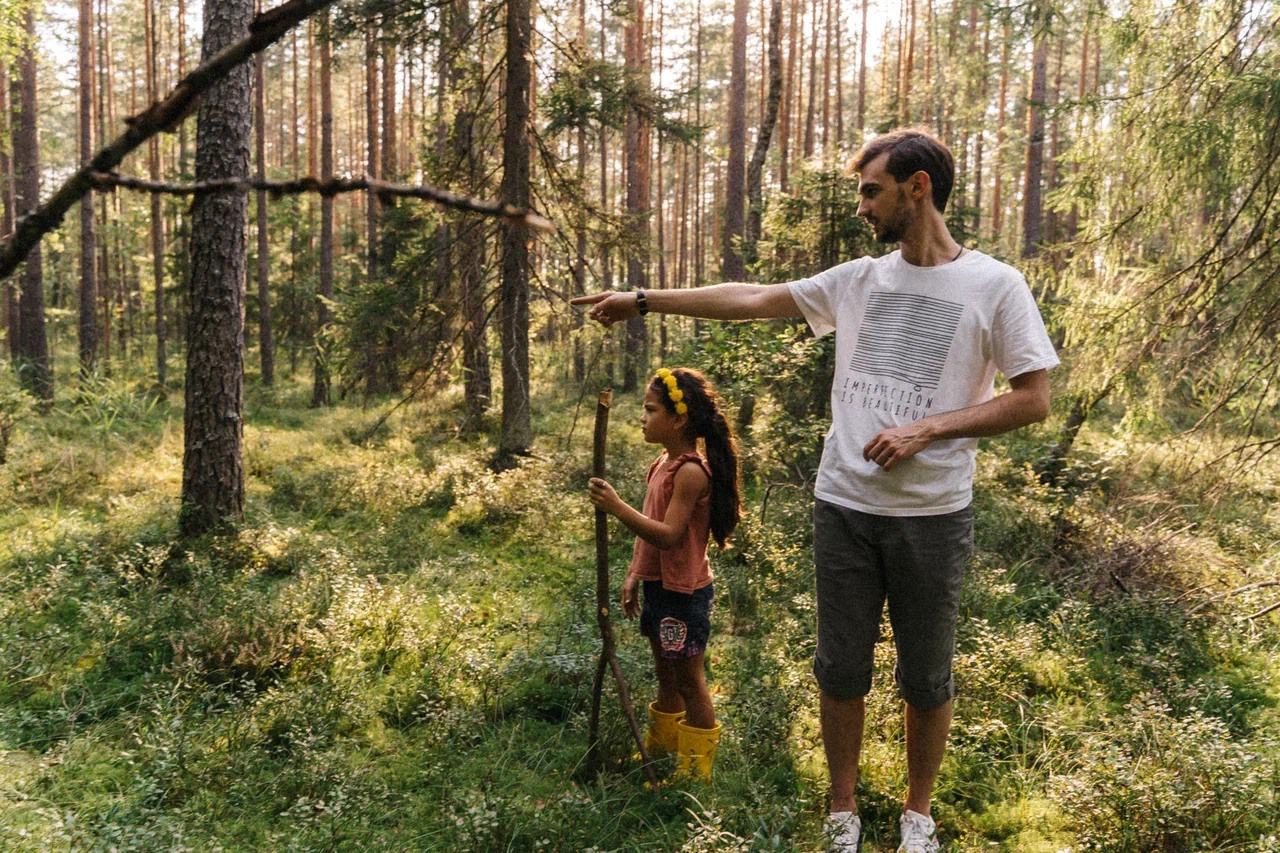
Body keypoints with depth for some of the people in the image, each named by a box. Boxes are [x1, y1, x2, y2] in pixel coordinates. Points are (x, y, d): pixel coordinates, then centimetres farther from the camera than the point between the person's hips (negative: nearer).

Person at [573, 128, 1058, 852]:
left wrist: (926, 429, -14)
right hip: (844, 508, 3)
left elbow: (1034, 400, -5)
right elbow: (752, 299, 8)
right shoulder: (861, 280, 8)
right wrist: (644, 300, 7)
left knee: (927, 677, 12)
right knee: (841, 669, 12)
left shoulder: (995, 285, -5)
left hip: (933, 517, -3)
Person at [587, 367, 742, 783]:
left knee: (688, 677, 5)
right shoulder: (661, 464, 7)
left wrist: (618, 507, -33)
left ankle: (696, 765, 19)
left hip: (684, 591, -9)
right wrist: (634, 575, 14)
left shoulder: (691, 472, -22)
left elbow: (668, 535, -28)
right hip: (659, 585, 9)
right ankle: (662, 744, 40)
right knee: (665, 671, 23)